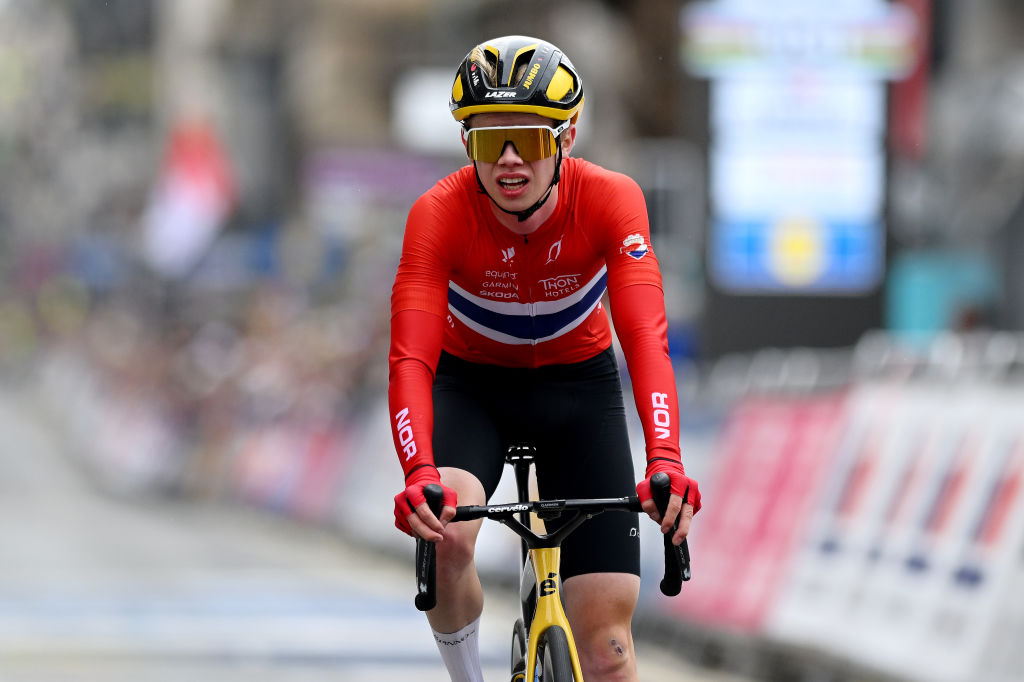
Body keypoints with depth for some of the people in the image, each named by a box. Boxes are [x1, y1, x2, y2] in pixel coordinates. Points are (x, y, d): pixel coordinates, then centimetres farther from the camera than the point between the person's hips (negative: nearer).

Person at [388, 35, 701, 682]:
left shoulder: (610, 200, -28)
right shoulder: (439, 214, -28)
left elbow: (646, 337, -38)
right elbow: (411, 357, -37)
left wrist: (665, 460, -54)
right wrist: (420, 473, -55)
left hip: (578, 384, 1)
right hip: (470, 382, -1)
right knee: (445, 535, -33)